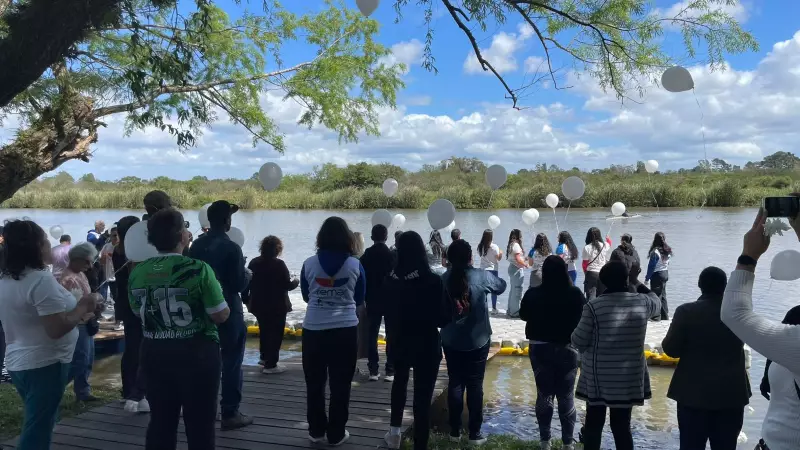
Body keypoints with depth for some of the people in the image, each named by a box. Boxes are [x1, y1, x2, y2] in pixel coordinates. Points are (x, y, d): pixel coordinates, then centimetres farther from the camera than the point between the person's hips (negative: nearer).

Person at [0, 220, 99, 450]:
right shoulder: (42, 280, -21)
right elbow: (56, 329, -25)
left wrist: (75, 316, 14)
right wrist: (83, 307, -11)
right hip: (44, 364, -9)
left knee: (36, 426, 21)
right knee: (37, 431, 1)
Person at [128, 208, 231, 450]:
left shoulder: (137, 273, -1)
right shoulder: (198, 269, -18)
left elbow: (139, 312, 13)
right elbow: (221, 315, -15)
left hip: (154, 353, 5)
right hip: (197, 353, -5)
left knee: (160, 421, 17)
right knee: (200, 424, 8)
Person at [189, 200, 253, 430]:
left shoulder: (196, 245, 2)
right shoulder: (231, 248, -18)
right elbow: (240, 284, -17)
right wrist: (246, 274, 3)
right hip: (228, 311, -7)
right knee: (231, 363, 2)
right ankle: (230, 413, 6)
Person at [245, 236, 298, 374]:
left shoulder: (254, 263, 1)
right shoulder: (279, 264, -17)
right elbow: (287, 285, -14)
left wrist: (247, 300, 18)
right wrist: (295, 282, 8)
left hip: (259, 305, 7)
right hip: (276, 306, -6)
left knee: (264, 331, 23)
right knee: (276, 333, 3)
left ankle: (265, 357, 39)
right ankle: (270, 365, 3)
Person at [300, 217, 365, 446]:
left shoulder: (309, 263, -4)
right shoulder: (355, 265, -5)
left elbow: (306, 296, 10)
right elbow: (359, 299, 8)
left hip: (313, 329, 1)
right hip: (345, 330, -1)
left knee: (314, 383, 15)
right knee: (340, 385, 9)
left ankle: (316, 430, 25)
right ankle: (336, 434, 17)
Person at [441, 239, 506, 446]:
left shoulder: (443, 279, -6)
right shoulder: (481, 276, -11)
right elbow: (501, 286, 8)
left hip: (451, 342, 2)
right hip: (477, 341, -2)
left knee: (455, 384, 11)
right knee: (475, 386, 6)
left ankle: (455, 431, 19)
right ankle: (475, 433, 13)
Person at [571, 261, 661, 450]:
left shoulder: (594, 306, -15)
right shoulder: (642, 302, -6)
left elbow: (579, 341, -10)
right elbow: (657, 303, 20)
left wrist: (575, 334, 11)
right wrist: (639, 284, 31)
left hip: (598, 376, -2)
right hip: (629, 376, 2)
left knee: (593, 423, 12)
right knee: (622, 425, 11)